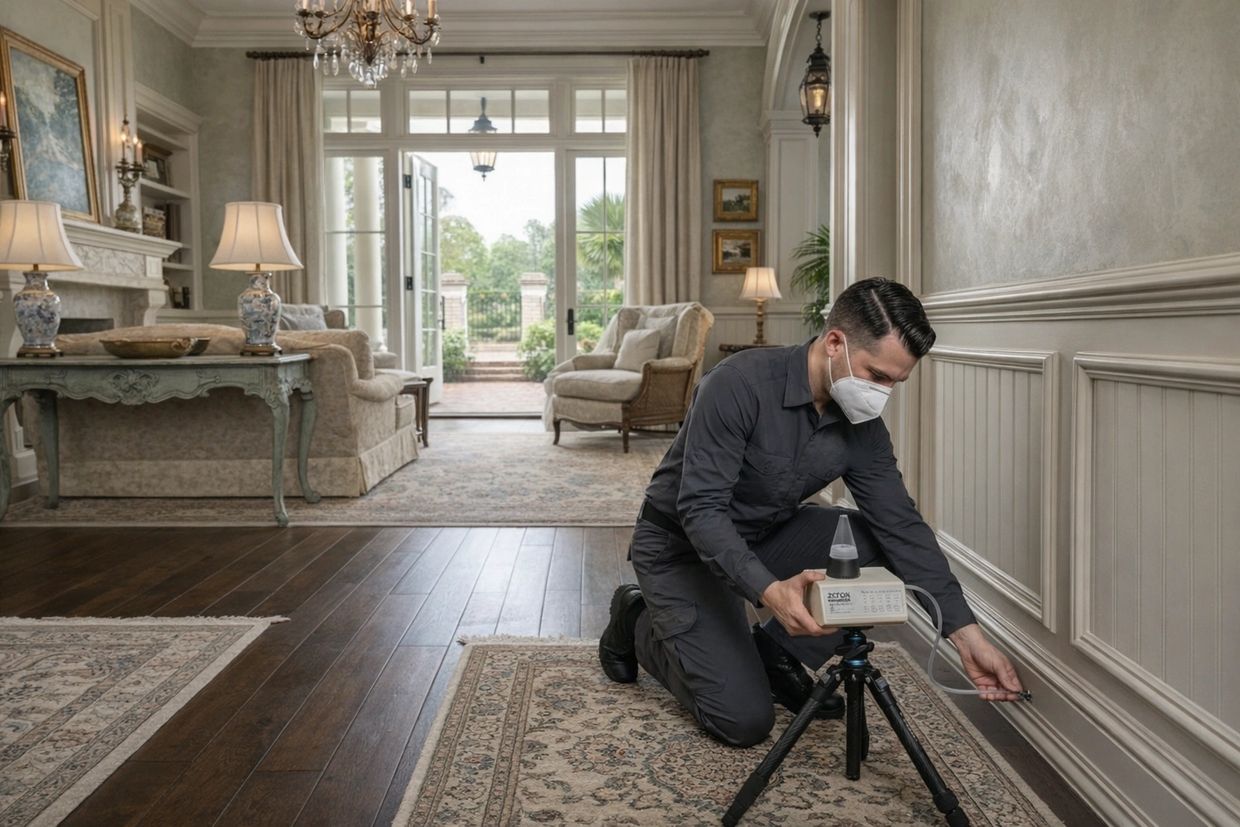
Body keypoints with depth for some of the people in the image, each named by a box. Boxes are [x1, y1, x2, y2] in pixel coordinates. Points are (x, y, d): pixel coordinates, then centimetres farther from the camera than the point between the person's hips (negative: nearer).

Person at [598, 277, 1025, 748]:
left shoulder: (863, 427, -10)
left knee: (879, 543, -15)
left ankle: (774, 653, 3)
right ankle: (639, 623, 12)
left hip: (765, 535, 6)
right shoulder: (740, 384, -30)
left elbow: (902, 526, -9)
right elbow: (700, 510, -32)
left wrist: (966, 634, -15)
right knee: (744, 722, -12)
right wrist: (769, 590, -46)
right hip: (682, 546, -6)